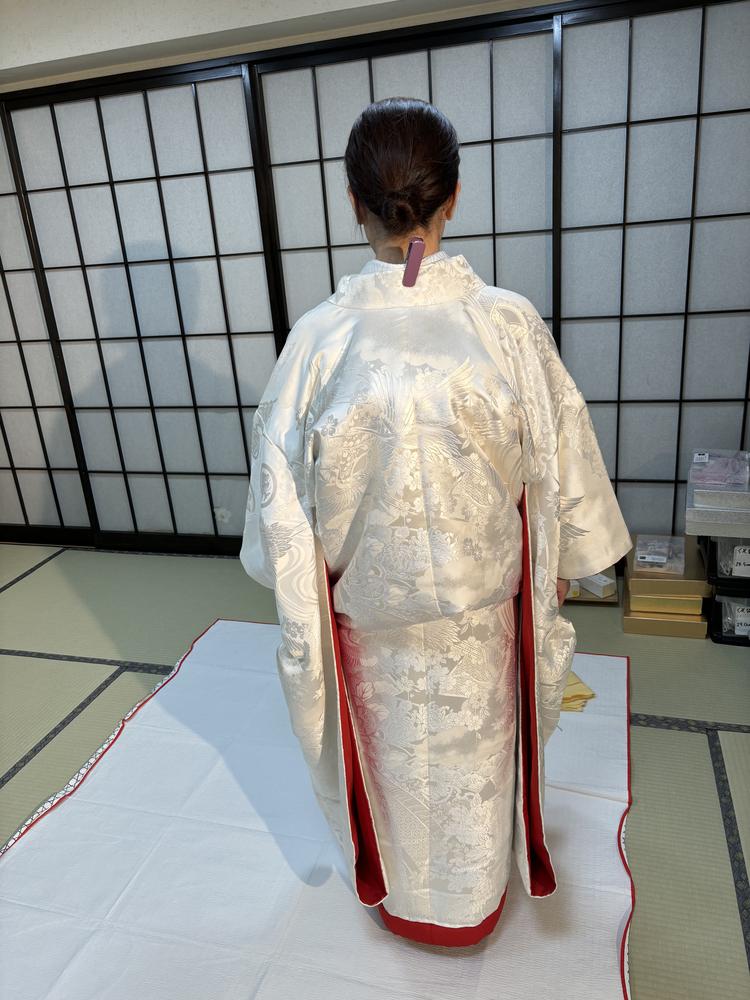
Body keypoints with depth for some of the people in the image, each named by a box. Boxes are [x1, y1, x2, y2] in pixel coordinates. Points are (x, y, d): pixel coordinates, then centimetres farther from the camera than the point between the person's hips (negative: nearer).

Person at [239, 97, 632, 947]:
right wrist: (563, 561, 9)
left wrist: (305, 578, 8)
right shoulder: (510, 323, -18)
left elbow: (284, 482, -9)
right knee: (473, 748, 26)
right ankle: (473, 896, 54)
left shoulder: (321, 335, -18)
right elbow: (558, 468, -8)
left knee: (393, 748, 25)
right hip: (481, 599, 1)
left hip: (369, 600, 0)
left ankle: (401, 891, 52)